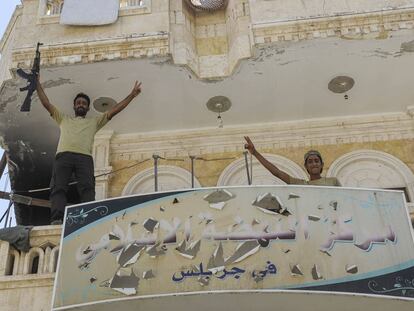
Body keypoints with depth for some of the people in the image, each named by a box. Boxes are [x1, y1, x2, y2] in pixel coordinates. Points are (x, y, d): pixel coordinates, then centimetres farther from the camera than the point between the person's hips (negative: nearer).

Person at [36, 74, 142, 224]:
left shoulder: (94, 122, 33)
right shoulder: (64, 119, 36)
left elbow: (114, 110, 28)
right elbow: (47, 104, 33)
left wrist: (132, 94, 24)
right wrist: (38, 85, 32)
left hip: (84, 157, 0)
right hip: (63, 156, 1)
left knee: (87, 189, -22)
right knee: (58, 188, -21)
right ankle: (57, 219, -37)